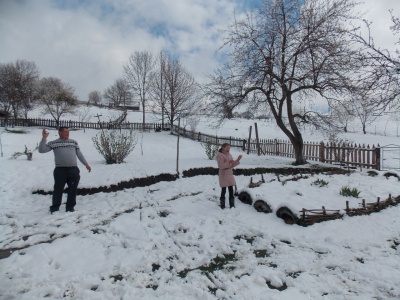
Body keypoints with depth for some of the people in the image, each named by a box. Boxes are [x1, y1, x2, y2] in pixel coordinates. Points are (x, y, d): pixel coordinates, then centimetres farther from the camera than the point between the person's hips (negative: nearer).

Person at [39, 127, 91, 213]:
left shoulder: (73, 142, 14)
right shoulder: (53, 143, 7)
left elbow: (79, 154, 17)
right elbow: (41, 150, 0)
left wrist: (86, 164, 12)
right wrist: (44, 138, -9)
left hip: (73, 169, 3)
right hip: (60, 169, -2)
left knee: (73, 189, 4)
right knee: (58, 189, 1)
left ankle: (70, 207, 15)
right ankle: (55, 208, 12)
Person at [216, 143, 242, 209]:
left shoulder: (229, 155, 12)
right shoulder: (220, 155, -10)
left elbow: (232, 165, 12)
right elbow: (221, 166, -18)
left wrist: (238, 160, 0)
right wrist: (229, 163, -28)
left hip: (230, 174, 7)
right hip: (223, 175, -7)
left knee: (231, 190, 8)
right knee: (223, 190, -1)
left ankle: (232, 205, 19)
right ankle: (222, 206, 11)